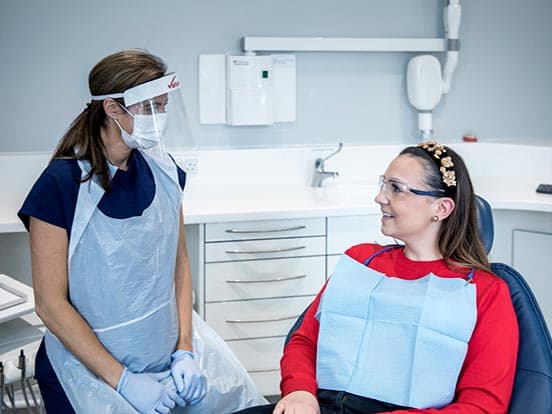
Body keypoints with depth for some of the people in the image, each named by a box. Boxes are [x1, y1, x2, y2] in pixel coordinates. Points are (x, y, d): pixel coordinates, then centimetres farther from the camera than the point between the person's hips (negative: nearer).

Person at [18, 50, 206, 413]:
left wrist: (184, 351, -3)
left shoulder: (162, 171, -1)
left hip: (165, 365, 5)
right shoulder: (62, 185, -17)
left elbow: (179, 261, 7)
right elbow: (51, 304, -15)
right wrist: (124, 381, -16)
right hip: (91, 371, -5)